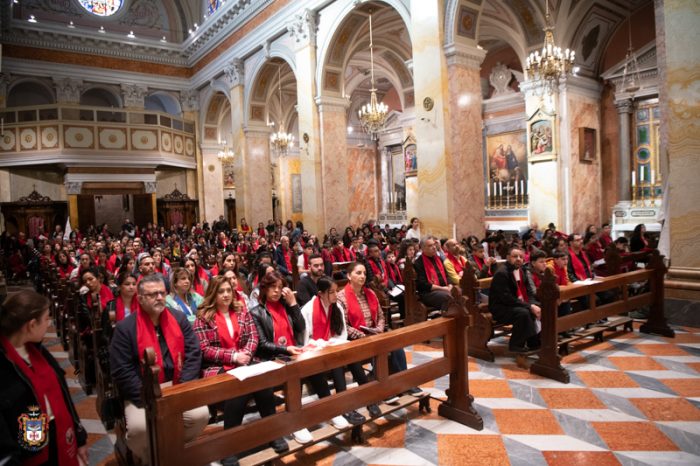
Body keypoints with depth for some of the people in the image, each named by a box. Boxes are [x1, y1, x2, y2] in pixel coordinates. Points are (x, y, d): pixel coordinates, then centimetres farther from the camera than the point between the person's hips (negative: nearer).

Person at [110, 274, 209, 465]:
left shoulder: (179, 319, 3)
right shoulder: (125, 328, -6)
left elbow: (194, 354, -1)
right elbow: (122, 371, -11)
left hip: (176, 387, 3)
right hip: (142, 393, -2)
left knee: (201, 414, -20)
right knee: (139, 427, -29)